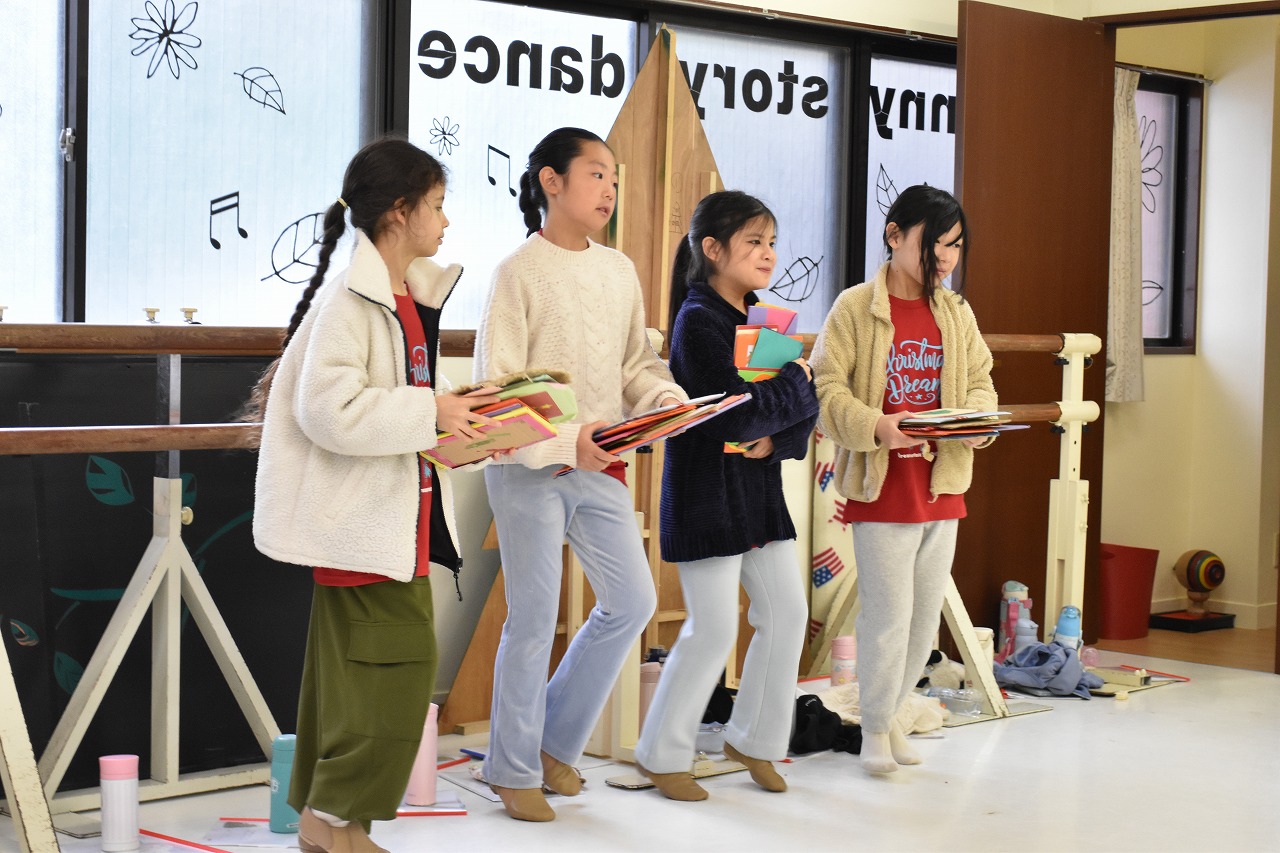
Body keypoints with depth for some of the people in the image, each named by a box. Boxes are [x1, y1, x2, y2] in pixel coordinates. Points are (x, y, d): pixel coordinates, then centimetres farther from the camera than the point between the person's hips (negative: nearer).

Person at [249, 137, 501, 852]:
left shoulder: (410, 296, 13)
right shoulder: (351, 297, -16)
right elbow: (330, 410, -24)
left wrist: (455, 407, 5)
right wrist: (430, 411, -22)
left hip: (401, 508, 10)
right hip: (359, 512, -10)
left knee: (353, 669, 13)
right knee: (401, 658, -8)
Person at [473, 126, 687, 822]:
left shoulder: (619, 271, 9)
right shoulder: (518, 272, -10)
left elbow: (636, 365, 14)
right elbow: (497, 388, -14)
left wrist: (671, 402, -7)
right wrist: (564, 441, -27)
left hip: (599, 467, 6)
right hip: (529, 469, -6)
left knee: (632, 601, 7)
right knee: (535, 620, 1)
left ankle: (555, 739, 25)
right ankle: (513, 771, 17)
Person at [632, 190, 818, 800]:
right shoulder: (698, 320, -14)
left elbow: (807, 410, 8)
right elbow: (735, 413, -24)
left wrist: (775, 441, -12)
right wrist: (794, 382, -9)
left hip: (758, 487, 8)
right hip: (706, 491, -8)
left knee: (787, 612, 8)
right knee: (713, 628, -5)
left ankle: (752, 739, 24)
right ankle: (660, 755, 10)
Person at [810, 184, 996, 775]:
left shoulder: (957, 313, 9)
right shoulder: (856, 306, -7)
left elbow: (980, 381, 14)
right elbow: (825, 388, -11)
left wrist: (976, 421, -8)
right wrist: (876, 426, -25)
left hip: (942, 483, 6)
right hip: (881, 485, -5)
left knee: (926, 613, 12)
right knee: (889, 612, -3)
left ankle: (890, 713, 30)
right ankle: (874, 727, 15)